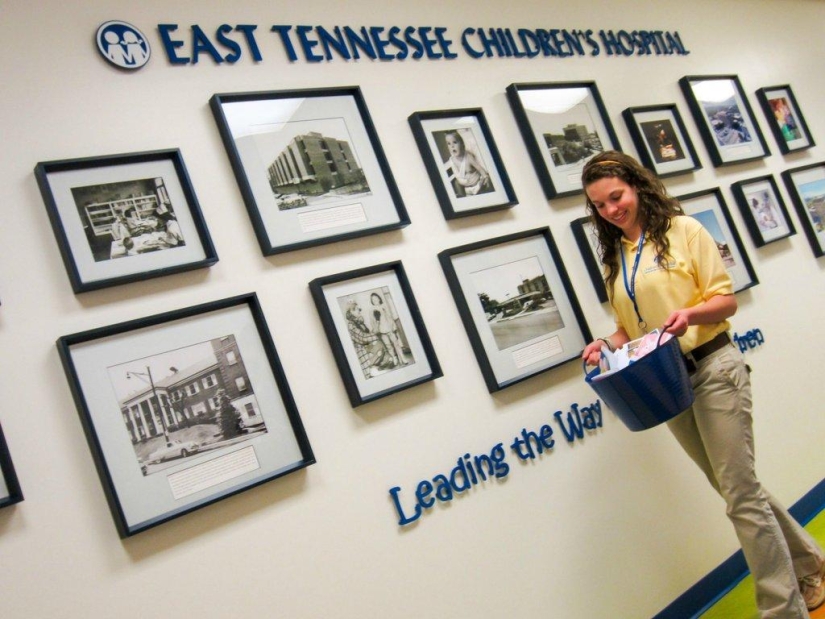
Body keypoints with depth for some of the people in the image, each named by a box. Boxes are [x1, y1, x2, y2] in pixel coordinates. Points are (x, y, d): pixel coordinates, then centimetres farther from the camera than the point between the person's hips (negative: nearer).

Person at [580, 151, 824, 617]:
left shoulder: (683, 230, -5)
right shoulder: (612, 256, 11)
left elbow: (727, 299, -6)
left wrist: (689, 314, -25)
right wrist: (608, 345, -6)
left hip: (713, 369, -6)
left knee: (740, 492, -3)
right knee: (736, 487, 16)